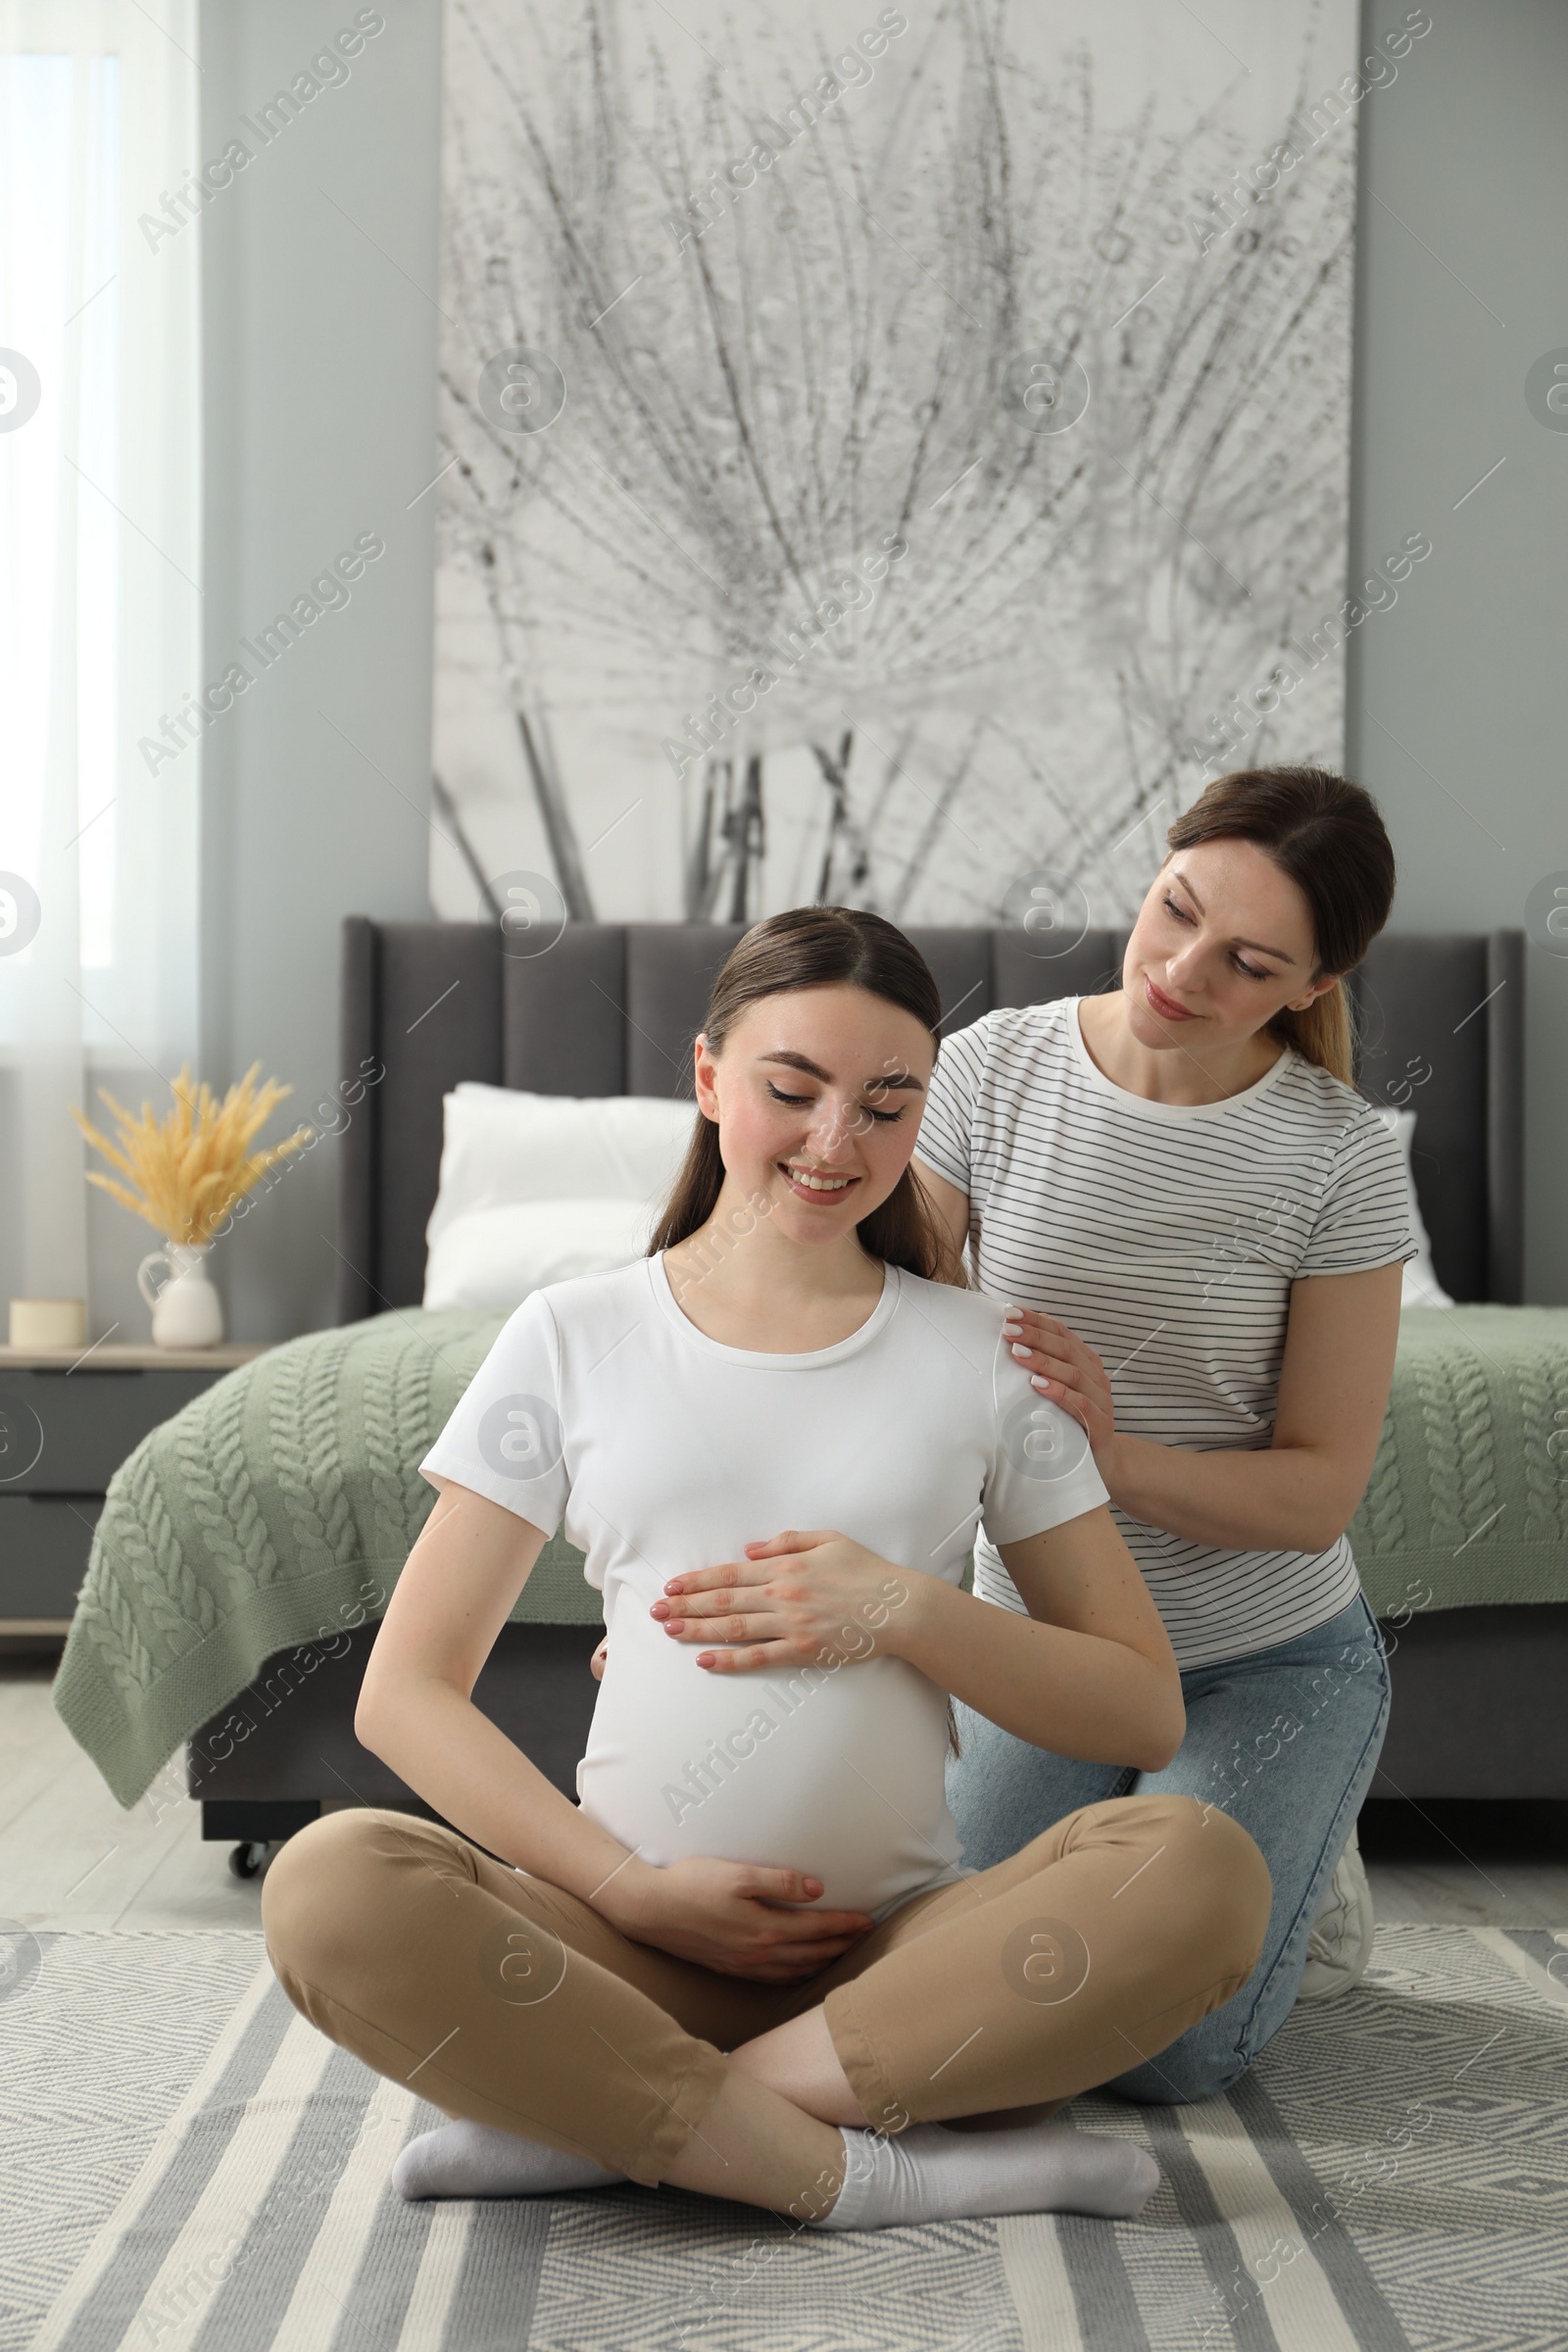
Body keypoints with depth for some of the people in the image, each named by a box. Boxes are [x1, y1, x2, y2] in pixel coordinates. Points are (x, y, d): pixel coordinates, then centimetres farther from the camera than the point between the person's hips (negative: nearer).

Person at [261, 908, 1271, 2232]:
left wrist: (908, 1613, -8)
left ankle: (607, 2117, -24)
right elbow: (405, 1691, 3)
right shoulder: (574, 1341, 8)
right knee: (334, 1886, -29)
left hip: (905, 1943, 1)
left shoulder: (981, 1357, 10)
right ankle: (866, 2172, -26)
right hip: (635, 1943, -1)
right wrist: (631, 1889, -9)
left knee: (1203, 1865, -29)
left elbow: (1145, 1711, 9)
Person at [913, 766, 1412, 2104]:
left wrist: (1116, 1456, -33)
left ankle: (1299, 1856, 21)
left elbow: (1322, 1489, -15)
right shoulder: (998, 1068, -12)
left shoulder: (1341, 1156, -17)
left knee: (1165, 2049, -13)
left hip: (1270, 1658, -2)